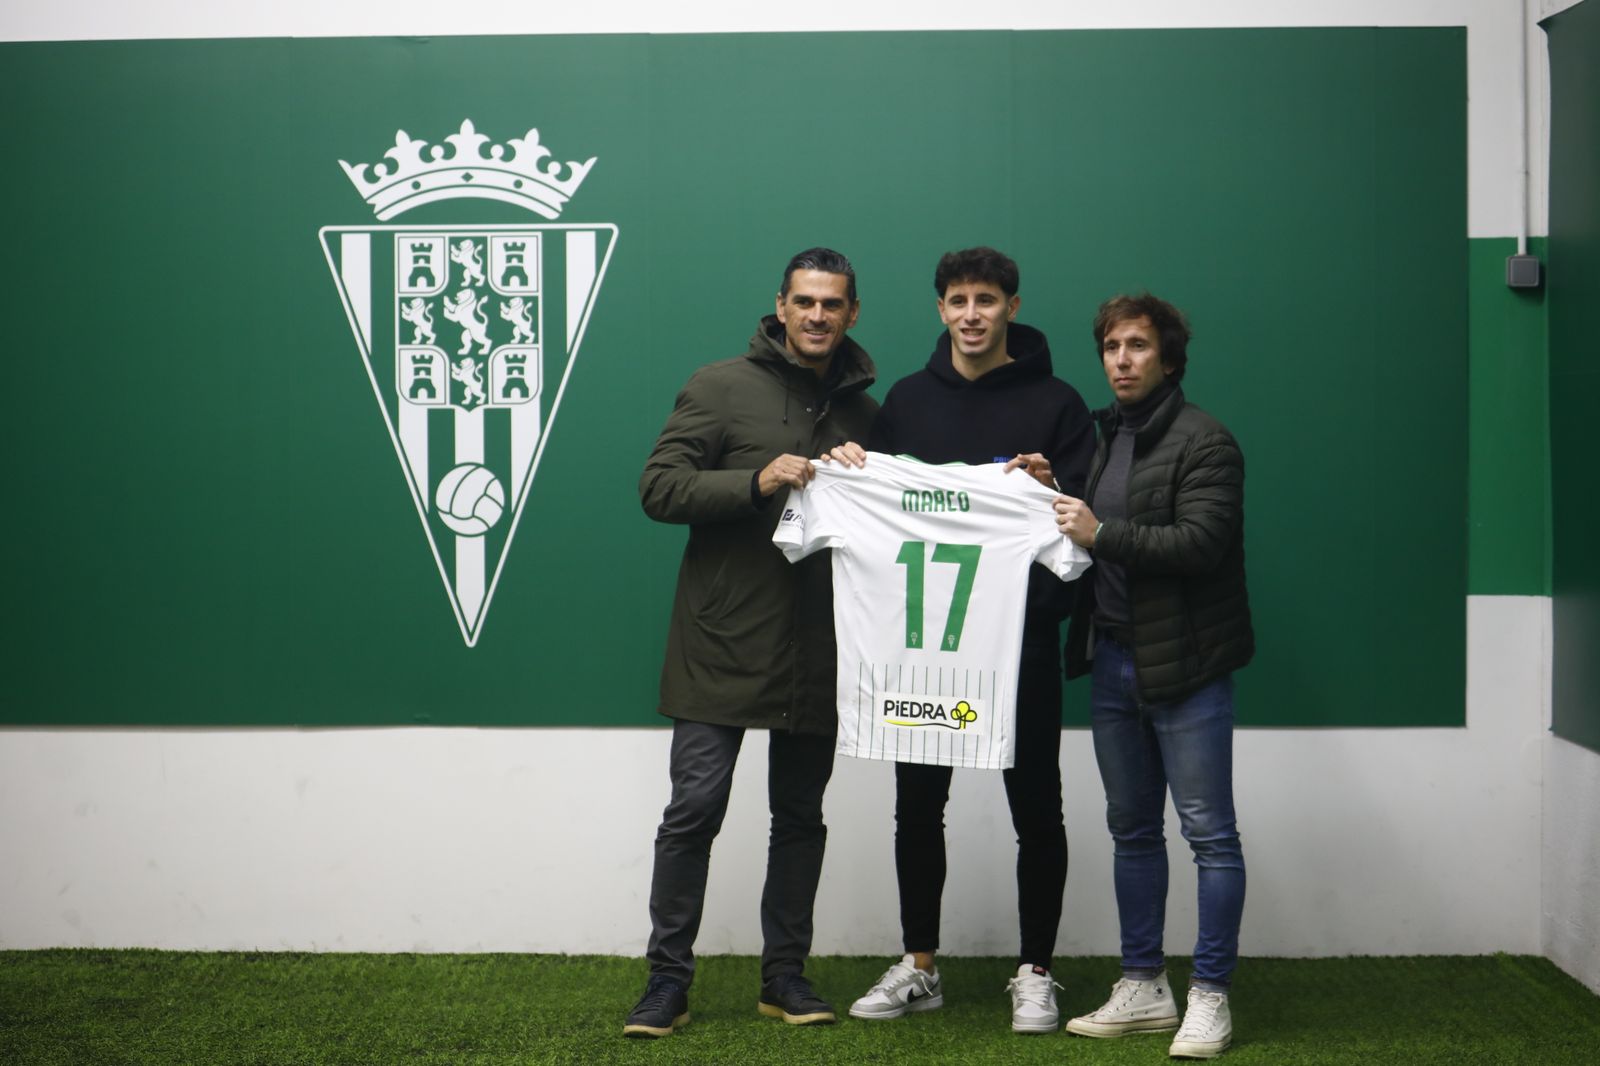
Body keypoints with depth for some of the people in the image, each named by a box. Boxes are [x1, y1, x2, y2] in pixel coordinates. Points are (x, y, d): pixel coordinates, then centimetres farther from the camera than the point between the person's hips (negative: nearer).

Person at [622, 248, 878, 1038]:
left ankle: (785, 974, 22)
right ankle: (668, 977, 7)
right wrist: (757, 481, -19)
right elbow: (658, 488, -8)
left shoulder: (863, 411, 12)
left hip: (816, 655, 4)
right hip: (723, 645, -4)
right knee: (694, 809, -4)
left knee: (800, 817, 11)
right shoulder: (722, 387, -1)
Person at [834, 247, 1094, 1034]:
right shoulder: (908, 399, 11)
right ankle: (918, 967, 22)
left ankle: (1034, 975, 15)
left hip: (1022, 636, -3)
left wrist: (1052, 488, -23)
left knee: (1035, 807, 3)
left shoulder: (1055, 402, 1)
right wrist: (850, 468, -6)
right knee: (917, 802, 9)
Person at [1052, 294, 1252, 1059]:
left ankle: (1210, 996, 6)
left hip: (1184, 663, -8)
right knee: (1132, 830, 13)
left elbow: (1201, 542, -20)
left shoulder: (1203, 442, -9)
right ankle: (1143, 989, 22)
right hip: (1113, 657, 8)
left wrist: (1101, 533, -21)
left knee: (1208, 831, -2)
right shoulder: (1101, 435, 15)